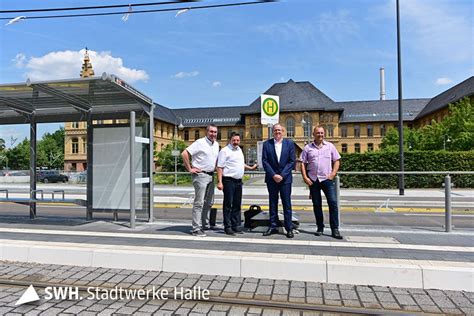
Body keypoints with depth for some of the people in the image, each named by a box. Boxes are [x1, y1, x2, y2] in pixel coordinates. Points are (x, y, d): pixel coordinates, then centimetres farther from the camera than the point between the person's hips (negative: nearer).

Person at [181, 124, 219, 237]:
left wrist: (215, 168, 14)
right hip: (201, 175, -8)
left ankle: (205, 225, 30)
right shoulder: (200, 143, -11)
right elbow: (184, 154, -16)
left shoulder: (216, 145, 12)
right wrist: (190, 169, -15)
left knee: (209, 202, 16)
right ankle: (196, 229, -3)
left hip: (211, 176, 8)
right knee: (199, 203, -7)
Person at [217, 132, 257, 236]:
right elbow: (220, 167, -13)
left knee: (237, 205, 12)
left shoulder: (239, 150, 15)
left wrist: (250, 168, 25)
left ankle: (236, 225, 21)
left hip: (238, 181, 8)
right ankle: (228, 227, 6)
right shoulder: (225, 151, -8)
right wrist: (220, 182, -19)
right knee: (228, 204, -2)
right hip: (228, 180, -7)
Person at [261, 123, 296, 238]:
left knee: (287, 203, 1)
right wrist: (273, 175, -10)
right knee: (273, 203, 7)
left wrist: (282, 175, -10)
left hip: (285, 178, -1)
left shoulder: (289, 143, 3)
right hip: (271, 178, 1)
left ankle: (289, 228, 8)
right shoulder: (267, 144, 4)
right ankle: (273, 226, 15)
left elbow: (292, 161, -1)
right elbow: (264, 161, -1)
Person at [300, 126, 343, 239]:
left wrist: (332, 174, -6)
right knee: (316, 204, 7)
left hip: (327, 179, -1)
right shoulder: (308, 148, 6)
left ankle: (335, 229, 0)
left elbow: (336, 161, 7)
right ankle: (320, 228, 19)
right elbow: (303, 163, 5)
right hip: (313, 180, 1)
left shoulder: (330, 146, 7)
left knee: (333, 203, -7)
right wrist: (305, 177, -5)